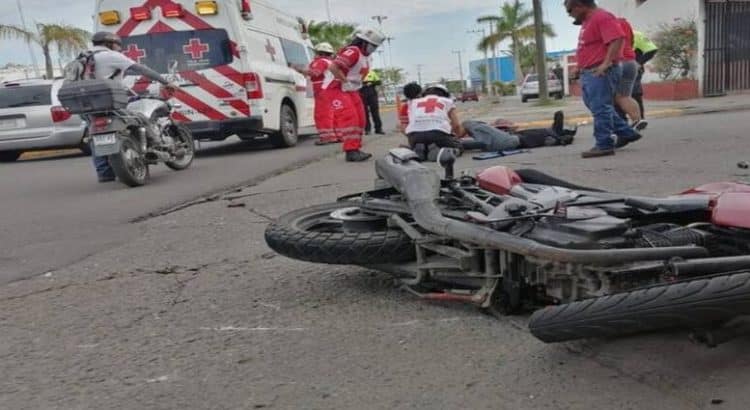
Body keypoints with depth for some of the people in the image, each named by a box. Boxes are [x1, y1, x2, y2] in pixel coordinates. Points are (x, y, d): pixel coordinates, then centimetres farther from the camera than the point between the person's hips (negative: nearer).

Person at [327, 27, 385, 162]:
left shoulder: (365, 56, 13)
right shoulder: (353, 51, -18)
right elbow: (333, 67, -28)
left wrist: (357, 85, 10)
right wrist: (346, 81, -22)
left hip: (351, 91, 10)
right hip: (338, 90, -10)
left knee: (360, 119, 8)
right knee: (349, 119, -18)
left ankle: (355, 149, 15)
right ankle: (351, 151, -17)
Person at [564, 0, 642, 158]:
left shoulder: (602, 17, -13)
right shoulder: (588, 20, 18)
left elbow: (617, 39, -24)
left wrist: (606, 63, -29)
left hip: (601, 72, -11)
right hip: (589, 72, 11)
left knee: (600, 108, -8)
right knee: (597, 107, 17)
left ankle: (604, 145, -3)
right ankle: (626, 133, 25)